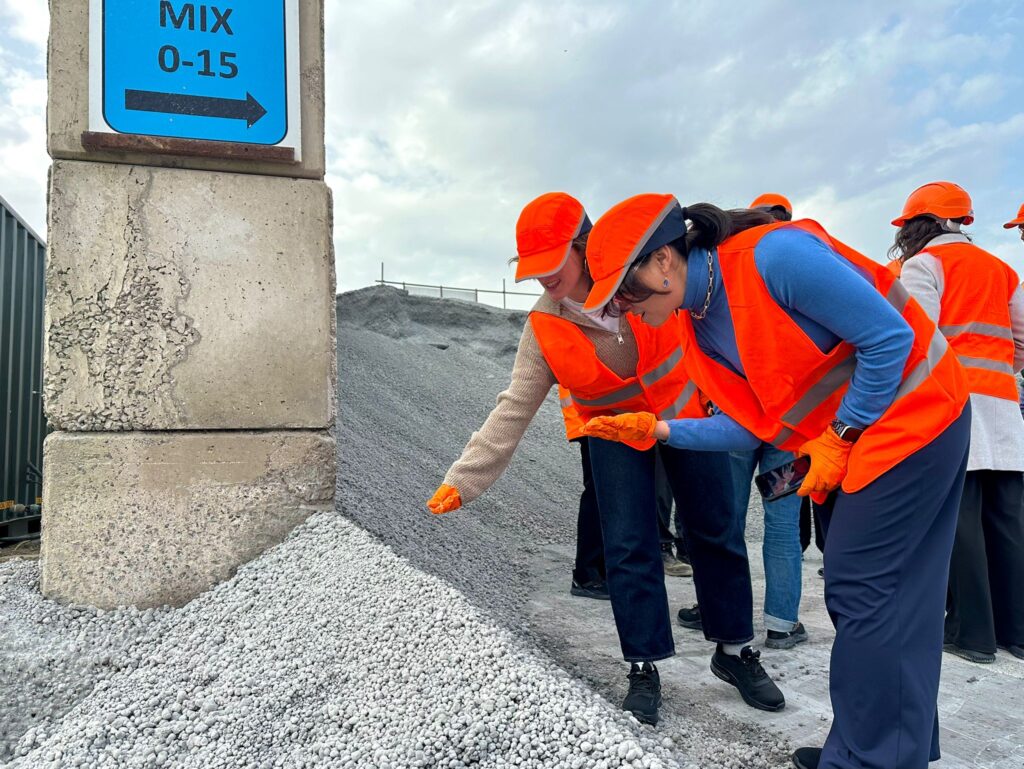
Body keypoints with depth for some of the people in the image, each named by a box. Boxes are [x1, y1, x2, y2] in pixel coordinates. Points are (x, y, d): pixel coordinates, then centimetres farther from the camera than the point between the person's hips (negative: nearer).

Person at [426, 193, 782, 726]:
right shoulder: (543, 330, -17)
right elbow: (512, 412, -14)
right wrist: (462, 481, -18)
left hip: (685, 407, 0)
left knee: (716, 533, 8)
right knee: (628, 548, -5)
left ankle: (736, 650, 28)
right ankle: (644, 670, 14)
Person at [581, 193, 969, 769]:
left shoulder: (773, 255, -26)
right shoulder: (698, 327, -1)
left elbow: (890, 336, -22)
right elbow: (749, 425, 0)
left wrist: (839, 438, -17)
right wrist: (658, 430, -9)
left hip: (911, 413, -8)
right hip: (839, 442, 8)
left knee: (861, 592, -6)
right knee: (891, 593, 15)